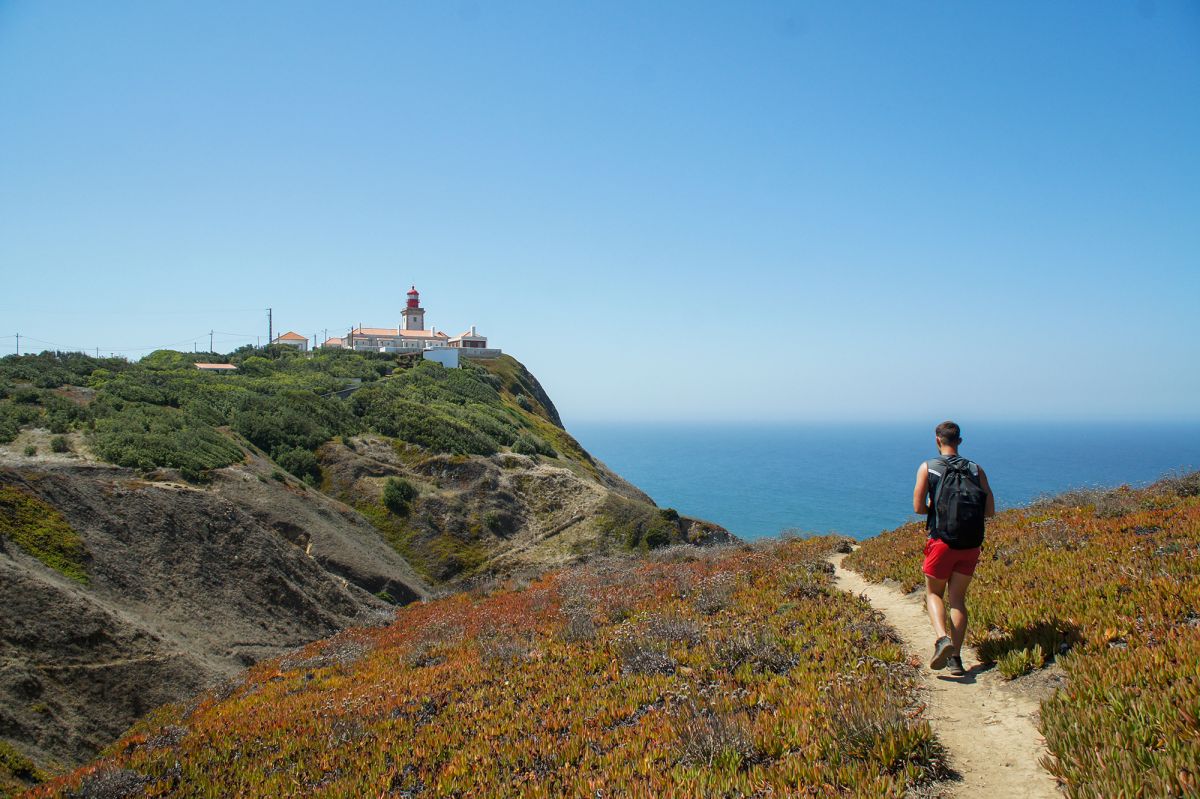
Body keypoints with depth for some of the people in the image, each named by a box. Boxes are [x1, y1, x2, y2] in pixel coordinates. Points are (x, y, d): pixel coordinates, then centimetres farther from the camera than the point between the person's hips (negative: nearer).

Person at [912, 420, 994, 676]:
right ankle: (955, 658, 7)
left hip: (942, 542, -3)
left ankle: (942, 638, -13)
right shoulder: (976, 470, 5)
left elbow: (918, 508, -6)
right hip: (971, 545, 3)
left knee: (934, 593, 13)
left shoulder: (927, 467, -2)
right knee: (957, 599, 12)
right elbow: (990, 510, 2)